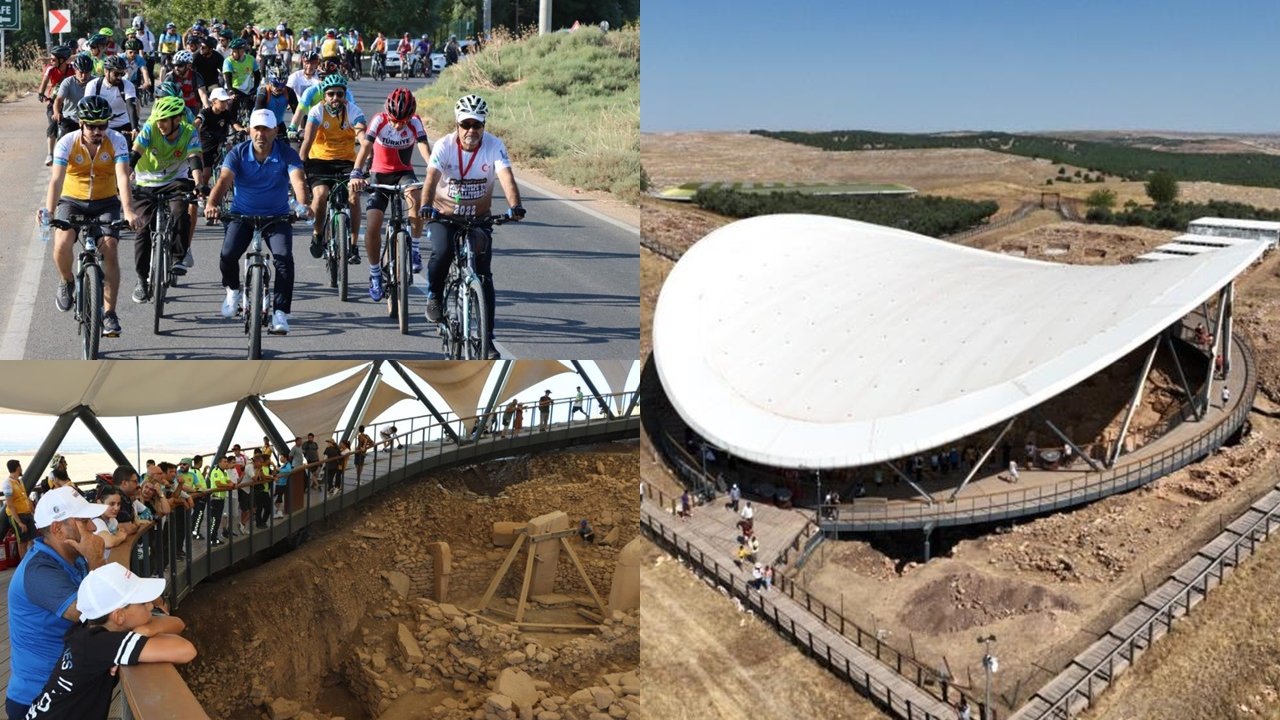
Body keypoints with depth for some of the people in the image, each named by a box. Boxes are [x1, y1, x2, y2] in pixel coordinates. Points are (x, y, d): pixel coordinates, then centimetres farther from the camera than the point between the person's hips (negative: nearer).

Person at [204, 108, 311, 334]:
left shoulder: (286, 154, -12)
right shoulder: (238, 153, -9)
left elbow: (298, 181, -28)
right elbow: (224, 180, -22)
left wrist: (302, 205, -49)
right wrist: (211, 204, -41)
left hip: (277, 216, -1)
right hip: (242, 214, 1)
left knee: (284, 258, -22)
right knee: (227, 256, -17)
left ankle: (280, 313, -13)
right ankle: (233, 290, 17)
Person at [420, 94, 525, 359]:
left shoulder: (494, 146, -13)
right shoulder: (444, 145, -15)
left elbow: (506, 177, -27)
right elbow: (431, 178, -28)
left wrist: (515, 205, -46)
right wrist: (426, 206, -47)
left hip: (479, 217, 1)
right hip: (443, 214, -1)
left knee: (483, 276, -4)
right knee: (443, 252, -30)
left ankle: (487, 339, 4)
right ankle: (434, 295, 1)